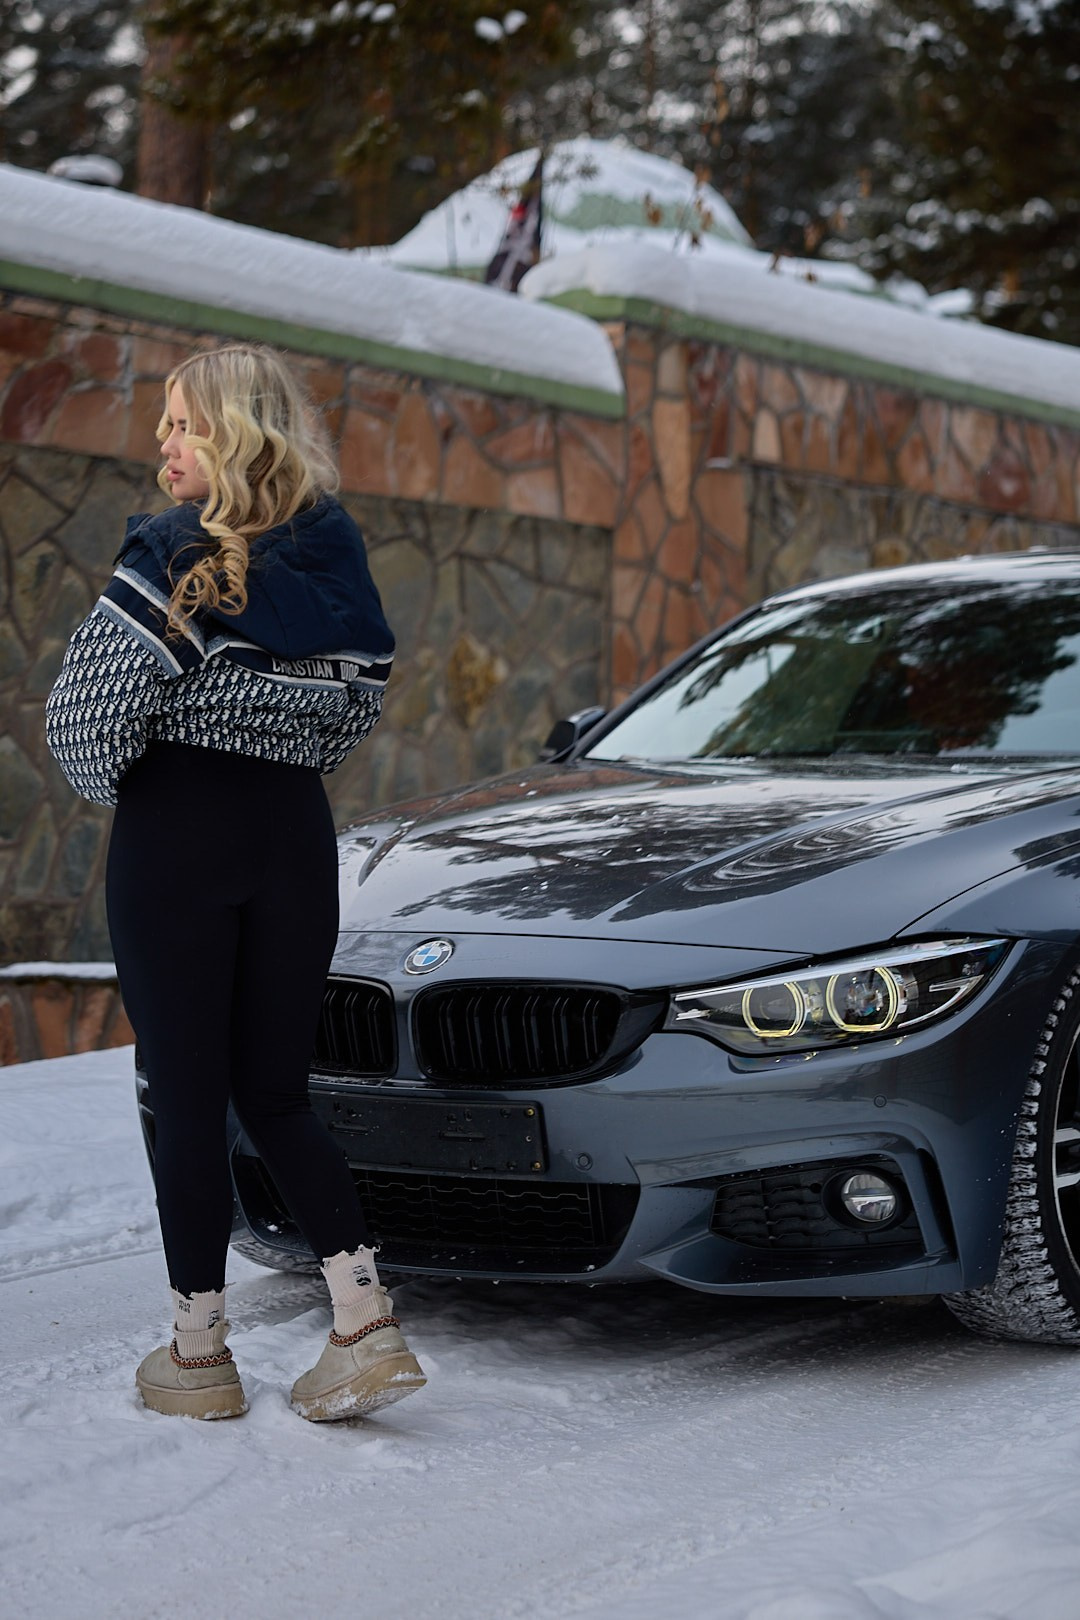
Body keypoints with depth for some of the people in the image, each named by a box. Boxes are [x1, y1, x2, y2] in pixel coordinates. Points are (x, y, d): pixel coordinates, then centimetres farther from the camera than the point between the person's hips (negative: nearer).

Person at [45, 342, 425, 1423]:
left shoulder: (174, 558, -14)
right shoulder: (332, 556, 4)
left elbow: (83, 714, -15)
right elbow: (361, 703, 12)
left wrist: (116, 785, 4)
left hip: (176, 837, -5)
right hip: (294, 837, 6)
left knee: (187, 1100, 4)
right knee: (275, 1095, 13)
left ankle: (198, 1353, 13)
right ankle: (368, 1328, 4)